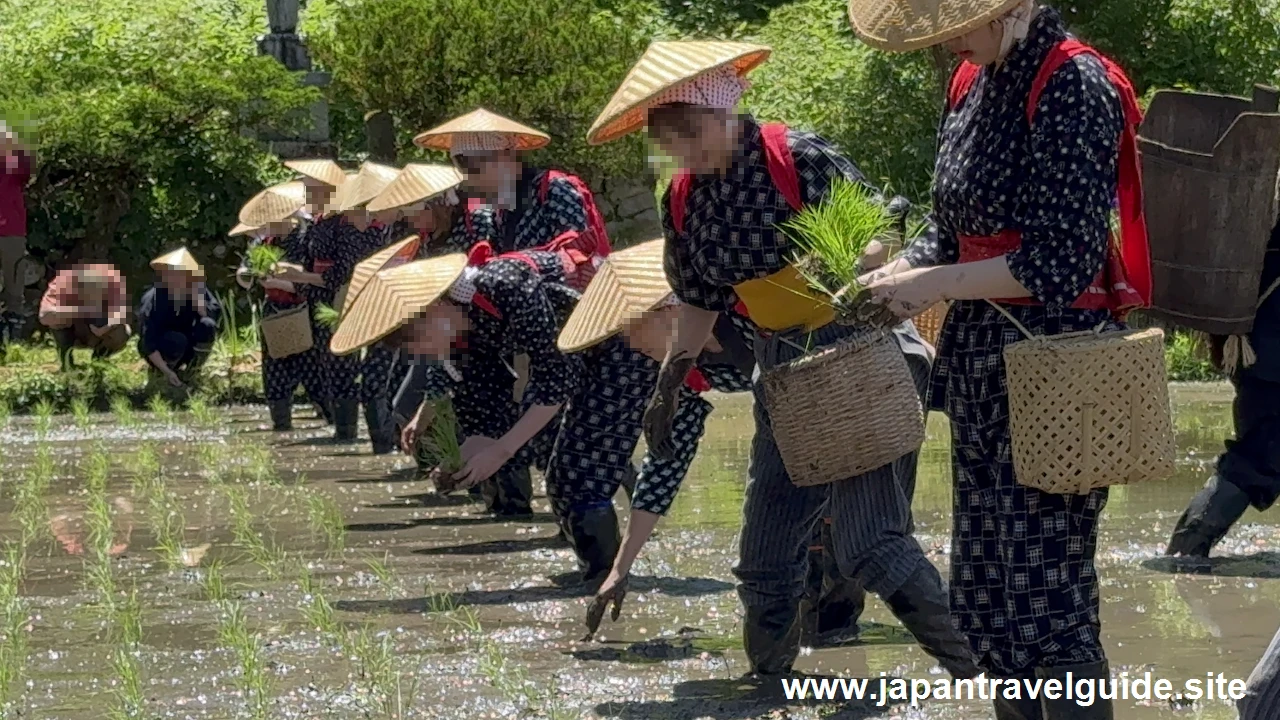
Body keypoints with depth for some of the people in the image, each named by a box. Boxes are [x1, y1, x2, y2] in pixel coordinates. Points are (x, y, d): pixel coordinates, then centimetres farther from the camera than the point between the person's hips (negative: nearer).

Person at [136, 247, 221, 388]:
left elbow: (215, 313, -24)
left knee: (207, 326, -25)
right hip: (158, 353, -4)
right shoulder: (154, 300, -27)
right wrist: (166, 371, -32)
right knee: (176, 341, -36)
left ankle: (193, 368, -3)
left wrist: (195, 292, -33)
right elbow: (148, 343, -26)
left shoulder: (197, 287, -16)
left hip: (185, 350, 4)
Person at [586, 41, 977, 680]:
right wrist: (671, 381, 19)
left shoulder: (800, 157, -16)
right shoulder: (683, 201, 4)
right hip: (783, 368, 7)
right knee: (766, 554, 9)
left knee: (869, 542, -18)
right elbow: (700, 299, 18)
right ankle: (767, 679, 24)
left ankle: (977, 670, -10)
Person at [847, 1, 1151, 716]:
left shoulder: (1074, 84, -15)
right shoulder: (974, 84, 11)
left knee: (1047, 601, -8)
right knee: (985, 588, 13)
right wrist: (902, 269, 0)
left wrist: (935, 284, -15)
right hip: (981, 363, 9)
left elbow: (1062, 262, -19)